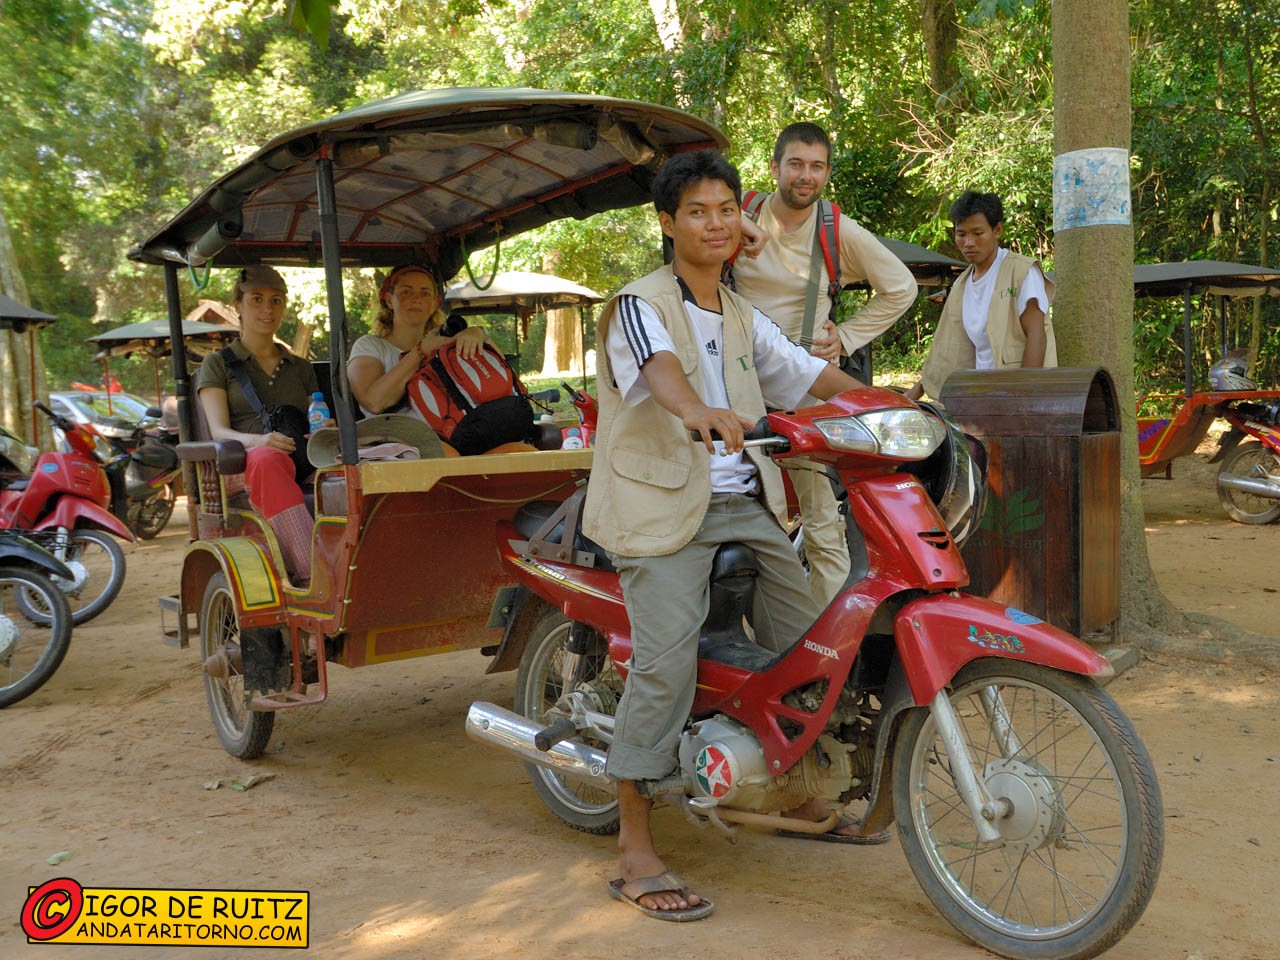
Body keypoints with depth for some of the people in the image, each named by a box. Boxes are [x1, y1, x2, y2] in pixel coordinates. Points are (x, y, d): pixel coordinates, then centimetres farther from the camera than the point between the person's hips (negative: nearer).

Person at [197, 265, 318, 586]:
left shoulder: (301, 369, 28)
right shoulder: (218, 364, 16)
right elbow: (218, 431, 1)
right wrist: (259, 441, -22)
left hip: (301, 467, 3)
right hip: (241, 469, -3)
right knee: (268, 460, -41)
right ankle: (310, 573, -51)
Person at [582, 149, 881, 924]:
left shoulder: (742, 317, 18)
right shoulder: (641, 303, -6)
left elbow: (806, 372, 23)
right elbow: (658, 365, -27)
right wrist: (698, 411, -48)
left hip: (745, 502, 7)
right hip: (662, 505, -7)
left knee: (805, 641, 9)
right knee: (666, 662, -17)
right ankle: (636, 852, -8)